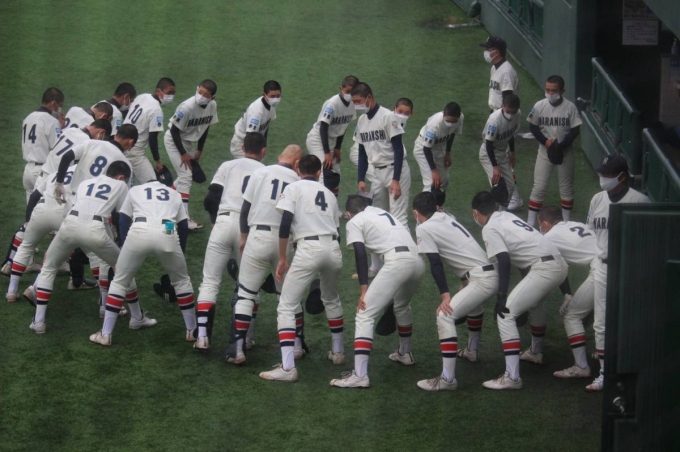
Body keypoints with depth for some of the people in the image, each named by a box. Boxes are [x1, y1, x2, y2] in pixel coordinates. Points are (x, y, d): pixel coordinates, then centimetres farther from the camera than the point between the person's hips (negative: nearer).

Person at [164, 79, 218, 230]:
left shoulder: (212, 106, -13)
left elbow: (205, 128, 2)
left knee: (185, 176, 16)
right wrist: (183, 154, -19)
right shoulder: (187, 107, -32)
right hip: (174, 140, -7)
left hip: (190, 142, 7)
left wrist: (199, 151, 3)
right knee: (185, 176, -13)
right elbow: (174, 130, -22)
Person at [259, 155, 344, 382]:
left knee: (286, 307, -2)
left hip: (308, 249, -5)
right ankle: (337, 352, 41)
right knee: (331, 300, 31)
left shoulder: (293, 188, 8)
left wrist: (282, 259, 1)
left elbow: (285, 223, -4)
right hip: (333, 249, 5)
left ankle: (287, 368, -14)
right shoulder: (329, 194, 23)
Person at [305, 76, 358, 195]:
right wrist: (327, 153, -26)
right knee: (327, 174, -21)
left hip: (330, 141, 8)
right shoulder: (332, 104, -26)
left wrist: (337, 149, 6)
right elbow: (323, 128, -25)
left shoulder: (352, 105, -5)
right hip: (317, 139, -8)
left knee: (335, 177, 9)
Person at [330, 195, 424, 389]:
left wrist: (364, 289, -6)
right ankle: (405, 353, 53)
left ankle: (360, 375, -15)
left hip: (398, 262, -7)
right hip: (418, 260, 7)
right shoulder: (384, 213, 33)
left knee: (365, 315, -5)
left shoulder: (354, 222, 13)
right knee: (402, 306, 35)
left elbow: (360, 254, 0)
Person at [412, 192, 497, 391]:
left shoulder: (423, 229, -4)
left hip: (482, 279, -9)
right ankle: (472, 351, 56)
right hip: (491, 272, 9)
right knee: (473, 303, 38)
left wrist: (445, 295, -15)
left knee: (445, 316, -14)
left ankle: (448, 379, -19)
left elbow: (435, 264, -12)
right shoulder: (446, 218, 18)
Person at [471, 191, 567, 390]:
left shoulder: (490, 228, -3)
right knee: (534, 302, 37)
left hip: (544, 268, -9)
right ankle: (535, 351, 55)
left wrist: (501, 296, -17)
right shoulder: (507, 216, 22)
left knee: (505, 314, -9)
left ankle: (512, 377, -17)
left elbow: (504, 261, -16)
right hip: (560, 264, 9)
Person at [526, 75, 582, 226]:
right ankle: (531, 221, 7)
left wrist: (561, 145, -20)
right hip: (545, 151, 0)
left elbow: (575, 130, -8)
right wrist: (545, 141, -17)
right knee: (539, 186, 0)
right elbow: (533, 127, -1)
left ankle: (567, 221, 26)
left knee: (566, 185, 12)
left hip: (565, 151, 0)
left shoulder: (570, 107, -11)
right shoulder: (539, 106, -8)